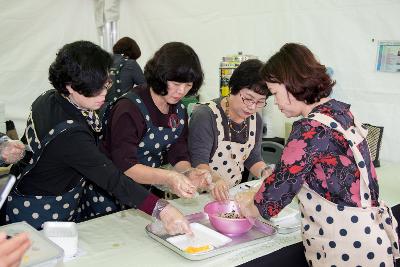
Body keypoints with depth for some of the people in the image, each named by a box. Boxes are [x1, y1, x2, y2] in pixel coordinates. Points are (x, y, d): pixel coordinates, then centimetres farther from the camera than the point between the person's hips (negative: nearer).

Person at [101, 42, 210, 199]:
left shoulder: (179, 110, 2)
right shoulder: (129, 109, -21)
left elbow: (178, 156, -1)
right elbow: (125, 166, -25)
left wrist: (188, 173, -23)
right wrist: (167, 178, -38)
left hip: (152, 192, 6)